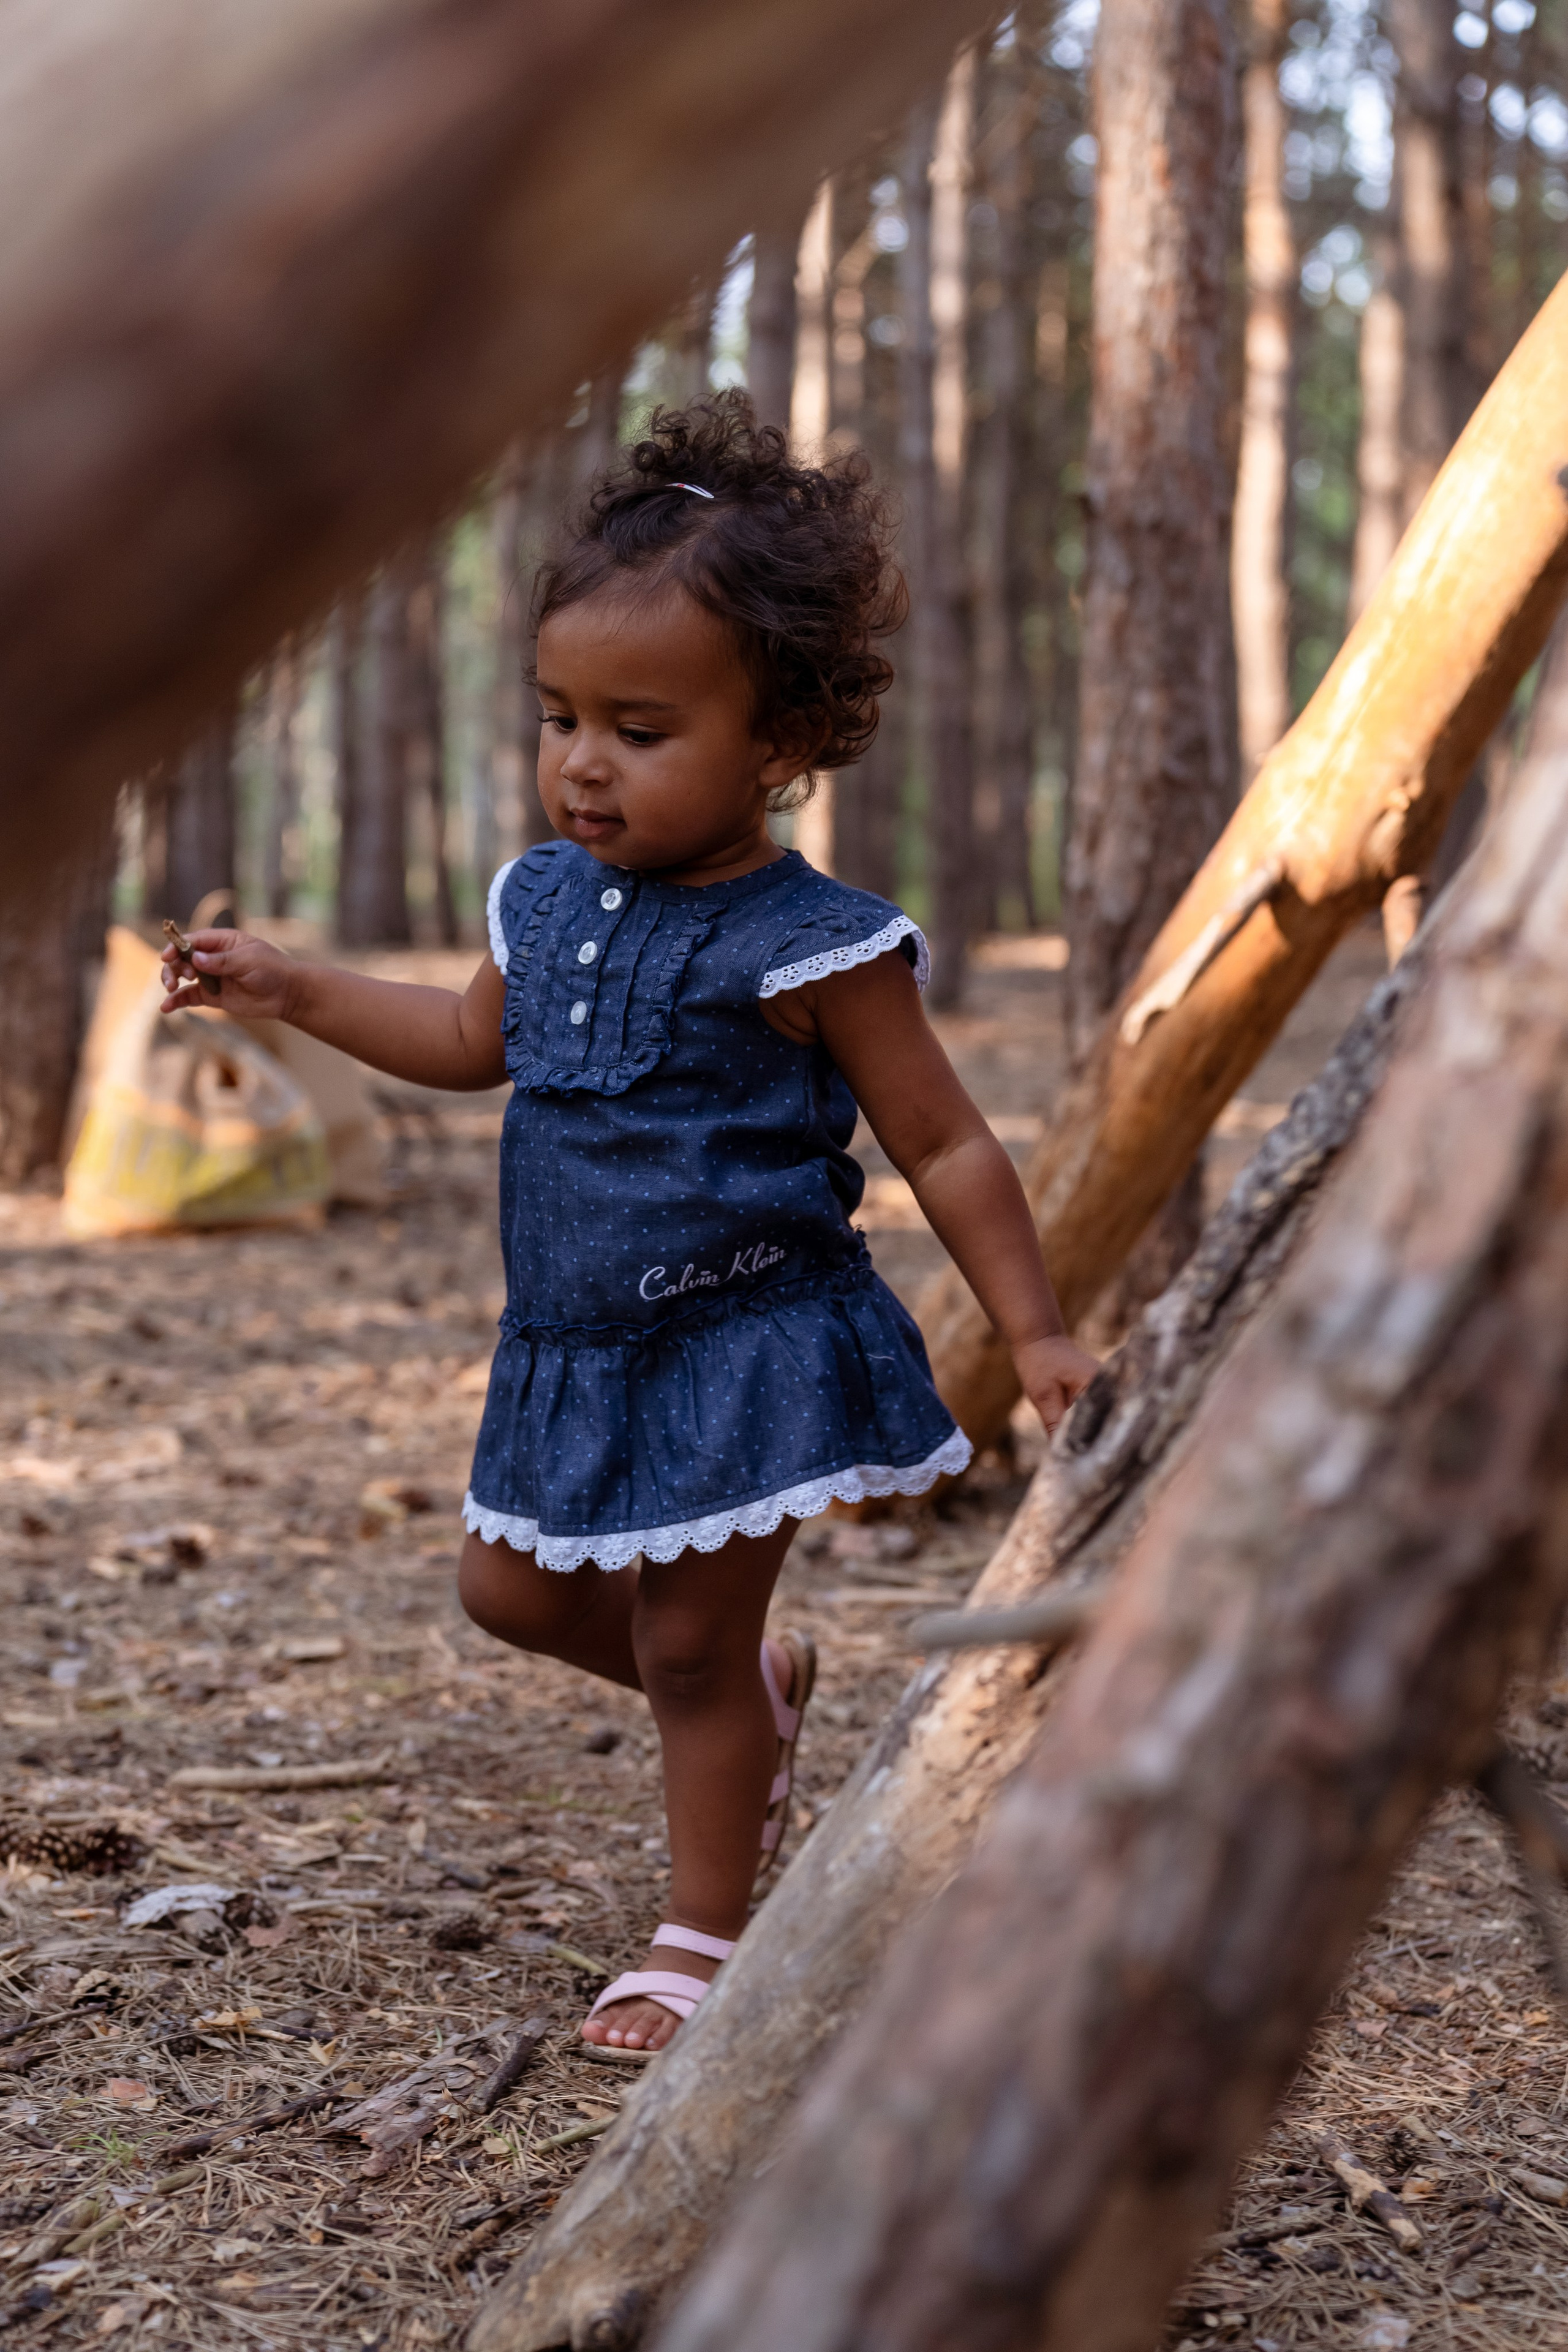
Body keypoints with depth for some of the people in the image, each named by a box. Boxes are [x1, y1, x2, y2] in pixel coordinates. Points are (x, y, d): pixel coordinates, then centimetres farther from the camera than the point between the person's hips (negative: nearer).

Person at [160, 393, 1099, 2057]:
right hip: (575, 1348, 7)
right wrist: (292, 992, 14)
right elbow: (475, 1042, 21)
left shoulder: (810, 947, -18)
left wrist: (1034, 1332, -14)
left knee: (688, 1648, 1)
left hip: (742, 1346, -7)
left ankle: (705, 1938, 21)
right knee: (512, 1591, 18)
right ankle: (757, 1683, 40)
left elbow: (944, 1145, -11)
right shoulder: (544, 899, 2)